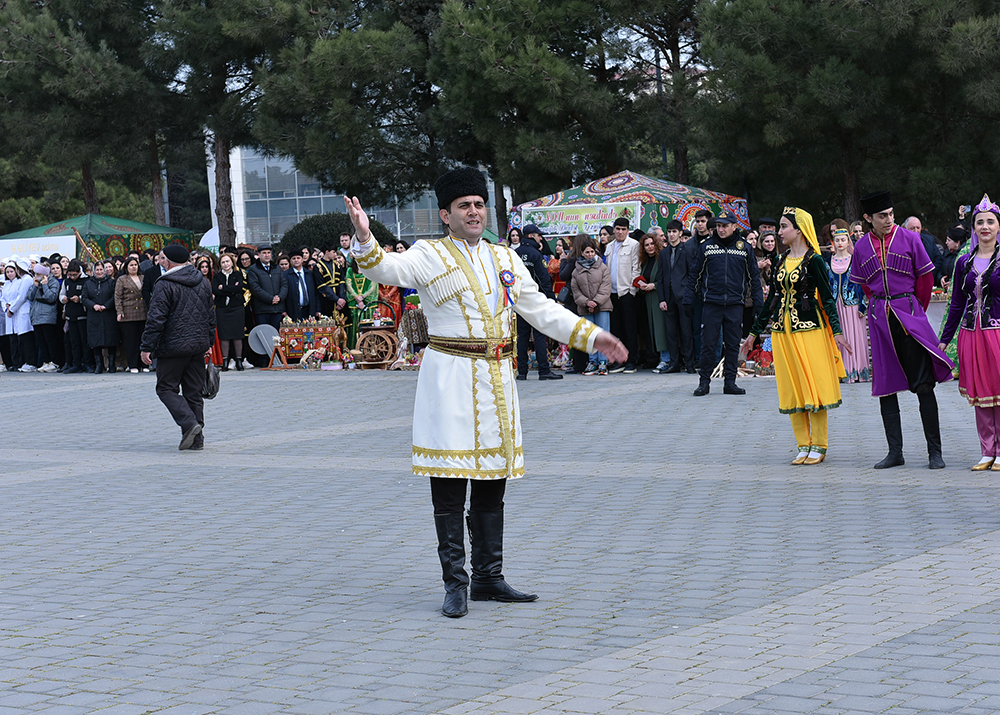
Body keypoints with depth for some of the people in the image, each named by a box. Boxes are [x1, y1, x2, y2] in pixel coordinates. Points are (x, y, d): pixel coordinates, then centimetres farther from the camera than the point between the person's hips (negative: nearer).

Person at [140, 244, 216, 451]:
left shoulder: (165, 284, -11)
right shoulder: (203, 282, 12)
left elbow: (156, 319, -15)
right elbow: (211, 315, 19)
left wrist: (147, 347, -11)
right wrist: (208, 343, 26)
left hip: (173, 346, -7)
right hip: (198, 345, 7)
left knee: (166, 388, 2)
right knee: (194, 391, 10)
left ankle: (189, 423, -16)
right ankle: (196, 438, 9)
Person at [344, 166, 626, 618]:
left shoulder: (505, 259, 15)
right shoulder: (430, 256, -2)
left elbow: (541, 309, 16)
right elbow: (390, 269, -20)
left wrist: (592, 336, 9)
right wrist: (365, 240, -41)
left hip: (497, 379, 6)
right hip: (450, 378, -6)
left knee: (492, 485, 11)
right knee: (450, 482, -4)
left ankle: (488, 579, 19)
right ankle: (455, 583, 1)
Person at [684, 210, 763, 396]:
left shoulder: (744, 248, 7)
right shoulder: (706, 247, 5)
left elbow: (754, 277, 12)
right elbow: (695, 275, 9)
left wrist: (758, 302, 6)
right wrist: (688, 300, 4)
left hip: (735, 304, 1)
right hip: (711, 303, -1)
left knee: (733, 345, 3)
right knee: (708, 344, -1)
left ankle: (730, 382, 10)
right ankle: (704, 382, 6)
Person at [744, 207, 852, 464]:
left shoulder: (814, 261, -6)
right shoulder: (781, 261, 11)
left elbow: (827, 298, -8)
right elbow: (772, 298, 17)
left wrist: (836, 331, -17)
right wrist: (754, 332, 19)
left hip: (809, 328, -6)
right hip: (782, 331, 6)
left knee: (813, 385, -4)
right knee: (791, 388, 5)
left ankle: (819, 446, 3)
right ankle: (803, 446, 11)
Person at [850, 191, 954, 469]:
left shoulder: (909, 239, -1)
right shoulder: (862, 247, 6)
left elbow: (925, 277, 6)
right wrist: (881, 306, 14)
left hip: (909, 313, -3)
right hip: (880, 320, 3)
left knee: (923, 384, -7)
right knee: (885, 385, 2)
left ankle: (935, 451, -4)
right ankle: (895, 451, 7)